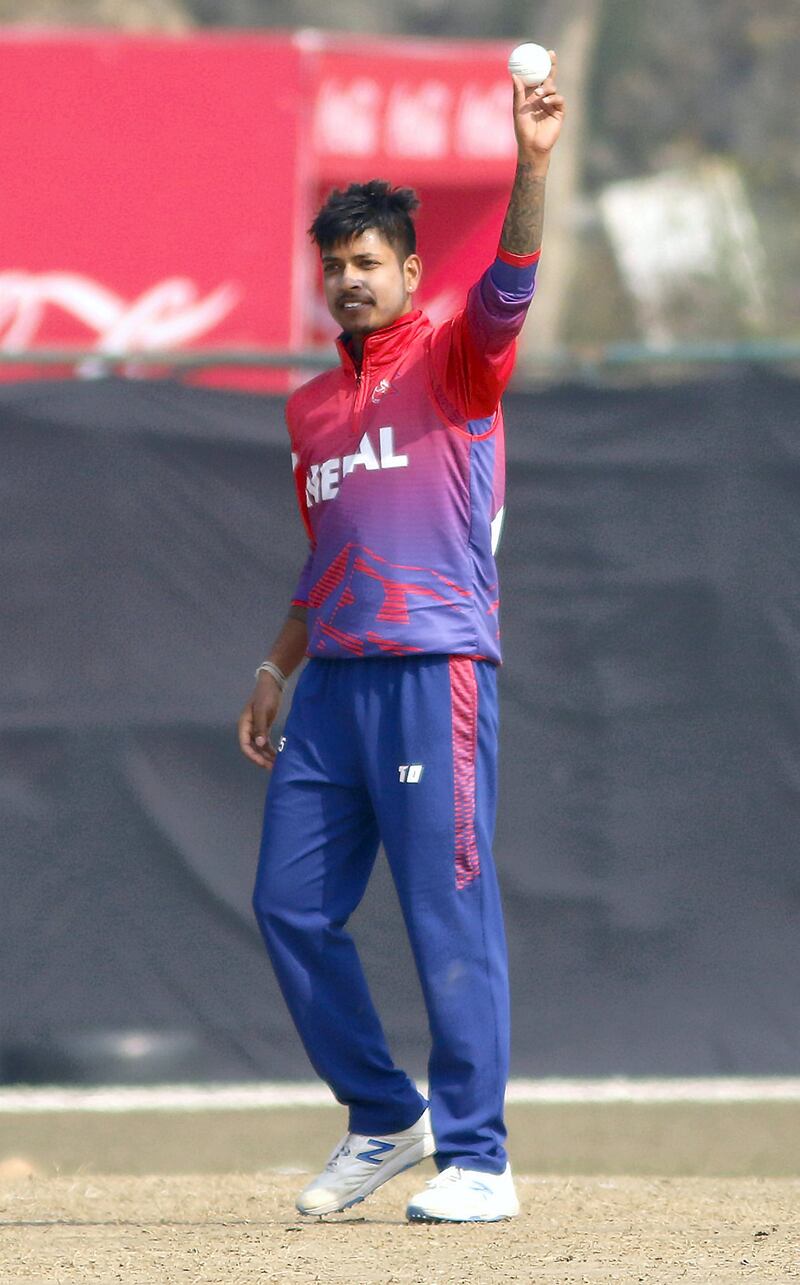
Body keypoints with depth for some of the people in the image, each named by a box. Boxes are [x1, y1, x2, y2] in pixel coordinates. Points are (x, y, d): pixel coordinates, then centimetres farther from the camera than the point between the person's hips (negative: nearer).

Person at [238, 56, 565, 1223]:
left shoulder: (451, 361, 1)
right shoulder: (311, 408, 20)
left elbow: (509, 287, -18)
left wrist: (532, 165, -32)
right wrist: (277, 668, 19)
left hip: (434, 669, -7)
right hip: (333, 678, 7)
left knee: (449, 913, -9)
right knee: (291, 905, 4)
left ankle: (477, 1160, -6)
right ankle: (386, 1119, 19)